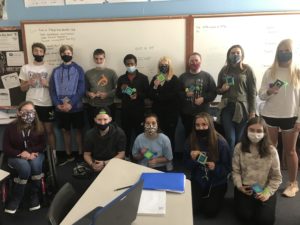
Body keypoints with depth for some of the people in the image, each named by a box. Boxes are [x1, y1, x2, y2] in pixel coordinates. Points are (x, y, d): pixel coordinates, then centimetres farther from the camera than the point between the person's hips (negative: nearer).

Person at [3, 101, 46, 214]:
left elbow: (43, 145, 1)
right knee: (25, 167, -35)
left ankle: (35, 196, -17)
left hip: (34, 154, 2)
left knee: (35, 164, -35)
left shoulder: (38, 126, 0)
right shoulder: (11, 127, -5)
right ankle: (15, 198, -15)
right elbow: (6, 148, -5)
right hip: (16, 156, -1)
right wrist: (21, 153, -22)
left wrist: (32, 152, -19)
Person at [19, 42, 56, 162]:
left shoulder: (50, 68, 1)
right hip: (31, 105, 1)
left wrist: (47, 84, -16)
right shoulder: (25, 68, 4)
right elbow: (22, 88, 7)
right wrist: (29, 83, -14)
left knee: (49, 130, 5)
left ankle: (53, 154, 14)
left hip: (47, 104, -1)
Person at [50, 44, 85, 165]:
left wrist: (71, 104, -16)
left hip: (76, 107, -3)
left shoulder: (78, 69, -1)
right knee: (65, 131, 10)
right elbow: (52, 90, 4)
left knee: (78, 130, 6)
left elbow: (81, 89, -8)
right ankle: (69, 155, 22)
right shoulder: (56, 71, 8)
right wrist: (57, 104, -11)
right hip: (60, 108, 3)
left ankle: (80, 155, 17)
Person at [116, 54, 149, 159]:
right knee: (126, 134, 7)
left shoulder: (143, 78, 1)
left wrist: (138, 95, -18)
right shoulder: (121, 78, 9)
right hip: (125, 111, 2)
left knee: (139, 134, 1)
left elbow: (147, 94, 0)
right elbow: (118, 95, 11)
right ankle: (126, 155, 21)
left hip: (139, 111, -2)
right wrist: (122, 90, -11)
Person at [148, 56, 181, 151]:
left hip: (171, 112, -3)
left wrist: (159, 96, -5)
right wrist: (155, 87, -14)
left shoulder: (174, 79, -1)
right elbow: (150, 96, 5)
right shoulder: (155, 78, 10)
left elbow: (176, 96, -12)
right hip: (158, 112, 3)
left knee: (170, 135, 2)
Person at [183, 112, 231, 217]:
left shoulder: (221, 142, -19)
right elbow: (187, 164, -2)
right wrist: (192, 159, -24)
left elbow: (228, 167, -11)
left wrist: (215, 167, -31)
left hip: (216, 182, -2)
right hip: (198, 180, 2)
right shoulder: (190, 141, -11)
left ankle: (216, 196, 26)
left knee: (210, 212, -7)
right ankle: (202, 197, 27)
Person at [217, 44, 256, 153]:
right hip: (227, 108, 2)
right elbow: (218, 90, 19)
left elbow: (253, 92, 0)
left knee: (239, 139, 3)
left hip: (242, 108, -2)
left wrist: (252, 111, -5)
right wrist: (222, 89, -5)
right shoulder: (224, 70, 9)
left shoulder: (247, 69, 1)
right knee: (230, 138, -3)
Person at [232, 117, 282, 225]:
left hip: (265, 189, 0)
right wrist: (239, 186, -17)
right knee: (245, 216, -16)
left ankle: (258, 203, 20)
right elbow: (235, 171, -2)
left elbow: (276, 177, -4)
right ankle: (244, 202, 19)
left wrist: (267, 193, -14)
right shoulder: (239, 148, -8)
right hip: (244, 188, 0)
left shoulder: (271, 151, -10)